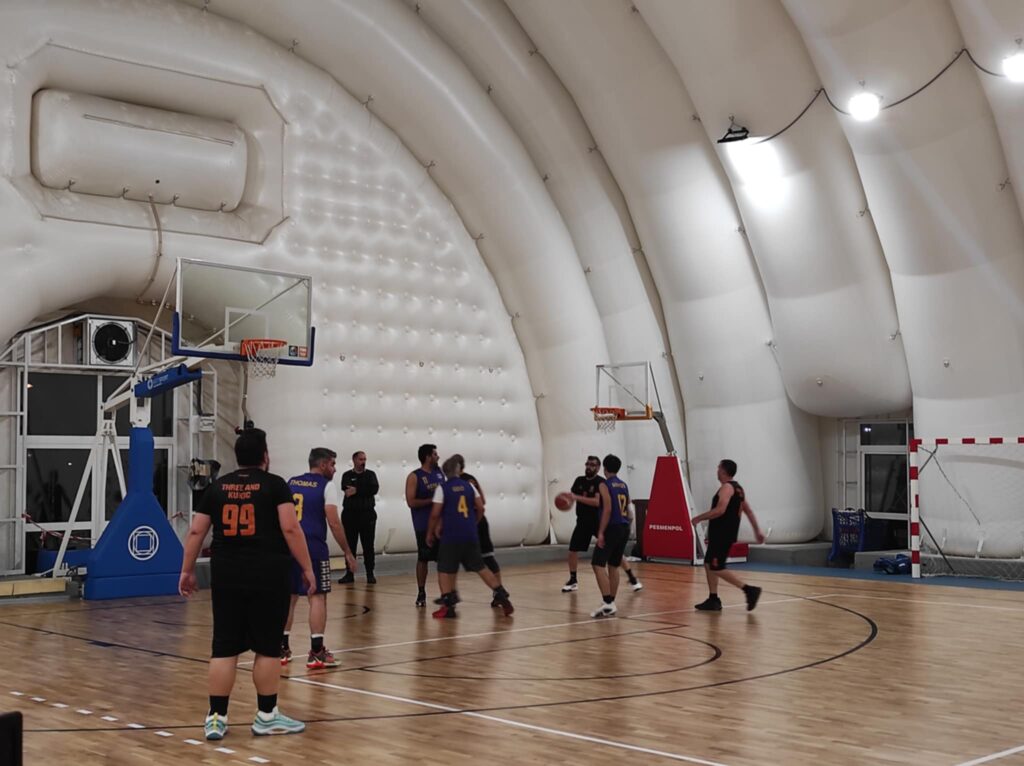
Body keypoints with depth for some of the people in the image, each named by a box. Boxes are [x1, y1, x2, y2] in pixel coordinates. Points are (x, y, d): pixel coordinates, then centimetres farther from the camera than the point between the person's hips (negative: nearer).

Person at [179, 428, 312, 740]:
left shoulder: (217, 487, 9)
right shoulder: (274, 485, -3)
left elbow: (196, 532, 9)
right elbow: (291, 529, -11)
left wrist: (187, 570, 18)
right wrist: (307, 568, -5)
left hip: (227, 576, 4)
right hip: (268, 576, -4)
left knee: (224, 647, 7)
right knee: (267, 647, 5)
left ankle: (216, 717, 7)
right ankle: (266, 716, 13)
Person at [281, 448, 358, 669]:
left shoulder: (290, 483, 14)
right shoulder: (326, 486, -4)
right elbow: (333, 522, -10)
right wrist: (348, 552, -3)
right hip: (313, 546, -6)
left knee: (288, 596, 14)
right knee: (317, 597, -1)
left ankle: (282, 649, 17)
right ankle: (316, 653, -3)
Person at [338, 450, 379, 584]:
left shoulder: (370, 474, 8)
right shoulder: (347, 475, 7)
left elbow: (374, 489, -10)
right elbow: (346, 488, -13)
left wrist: (357, 490, -14)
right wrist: (365, 489, -18)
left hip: (367, 514, 0)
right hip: (349, 514, 0)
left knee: (368, 545, 2)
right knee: (349, 545, 4)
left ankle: (370, 574, 8)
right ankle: (350, 574, 10)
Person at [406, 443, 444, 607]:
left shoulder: (439, 473, 8)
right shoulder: (414, 477, -9)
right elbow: (411, 502, -16)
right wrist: (432, 500, -19)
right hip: (424, 525, -5)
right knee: (423, 558, 2)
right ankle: (421, 593, 12)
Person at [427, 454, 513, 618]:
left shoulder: (442, 487, -3)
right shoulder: (468, 485, 9)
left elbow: (435, 514, -7)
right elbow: (480, 508, 7)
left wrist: (430, 532, 4)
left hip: (451, 535, -4)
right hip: (470, 535, 4)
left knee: (444, 569, 6)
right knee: (480, 567, 12)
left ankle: (447, 606, -1)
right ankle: (501, 596, 5)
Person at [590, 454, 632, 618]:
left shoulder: (605, 485, -8)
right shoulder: (624, 485, 14)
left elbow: (607, 510, -18)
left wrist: (601, 532, -18)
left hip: (612, 528, -8)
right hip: (624, 528, 8)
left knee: (598, 565, -8)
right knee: (613, 566, 15)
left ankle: (608, 603, -18)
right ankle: (611, 603, 17)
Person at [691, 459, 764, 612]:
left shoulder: (726, 487, -14)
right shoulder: (738, 488, 16)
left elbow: (720, 510, -27)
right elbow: (748, 511, 18)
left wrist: (699, 518, -18)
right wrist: (757, 531, 20)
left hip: (722, 535, -10)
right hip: (721, 534, 10)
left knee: (717, 569, -9)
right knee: (709, 564, 14)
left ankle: (749, 590, -13)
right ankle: (713, 600, 15)